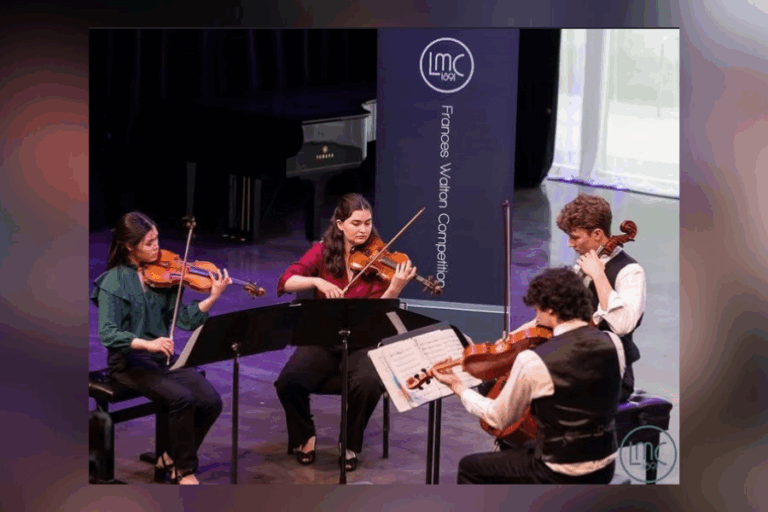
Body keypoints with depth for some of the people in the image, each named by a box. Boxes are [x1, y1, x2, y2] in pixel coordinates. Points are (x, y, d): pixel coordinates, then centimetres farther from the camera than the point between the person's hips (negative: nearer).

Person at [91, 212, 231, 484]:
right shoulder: (114, 282, -9)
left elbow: (184, 319, -3)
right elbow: (107, 334, -19)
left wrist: (213, 297, -16)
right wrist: (146, 343, -33)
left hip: (163, 357, 5)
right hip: (129, 362, -5)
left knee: (211, 402, -15)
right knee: (182, 398, -28)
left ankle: (171, 457, 7)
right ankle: (185, 470, -8)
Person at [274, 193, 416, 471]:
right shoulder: (323, 252, 1)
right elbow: (285, 282, -10)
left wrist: (396, 287, -30)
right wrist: (317, 281, -26)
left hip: (363, 341, -1)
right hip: (323, 338, 1)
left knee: (369, 383, -33)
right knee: (289, 381, -27)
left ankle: (351, 445, -6)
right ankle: (304, 436, 3)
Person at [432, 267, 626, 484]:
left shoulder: (533, 361, -20)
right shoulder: (613, 343, -5)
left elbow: (499, 419, -5)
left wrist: (458, 388, 9)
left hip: (561, 475, -6)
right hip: (605, 469, 6)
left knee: (470, 468, 16)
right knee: (524, 449, 36)